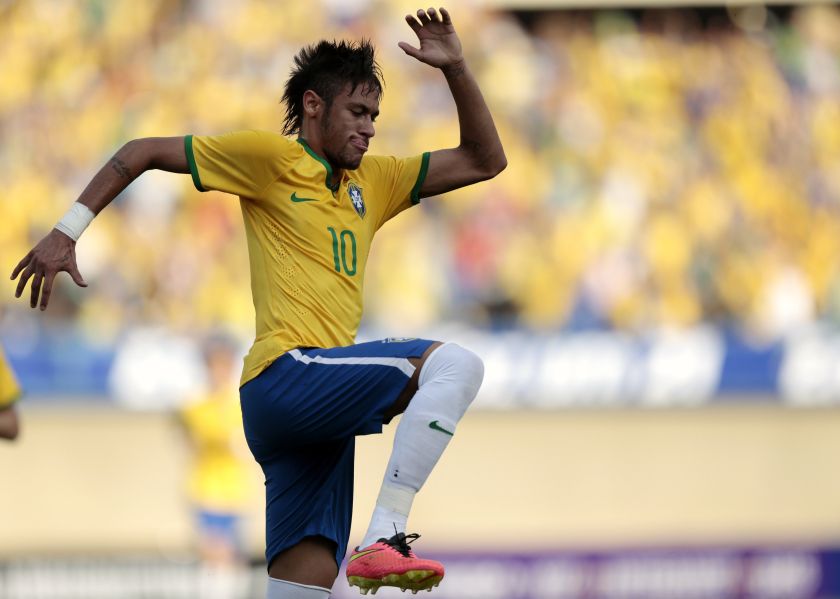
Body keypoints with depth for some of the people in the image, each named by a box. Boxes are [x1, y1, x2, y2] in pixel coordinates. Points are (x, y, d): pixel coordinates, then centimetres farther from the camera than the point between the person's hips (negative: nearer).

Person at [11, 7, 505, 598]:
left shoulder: (373, 183, 23)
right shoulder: (271, 157, 4)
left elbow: (484, 161, 25)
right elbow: (144, 152, 8)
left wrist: (456, 68, 12)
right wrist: (66, 233, 2)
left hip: (317, 412, 7)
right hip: (286, 376, -7)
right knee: (455, 364, -24)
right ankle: (384, 538, -33)